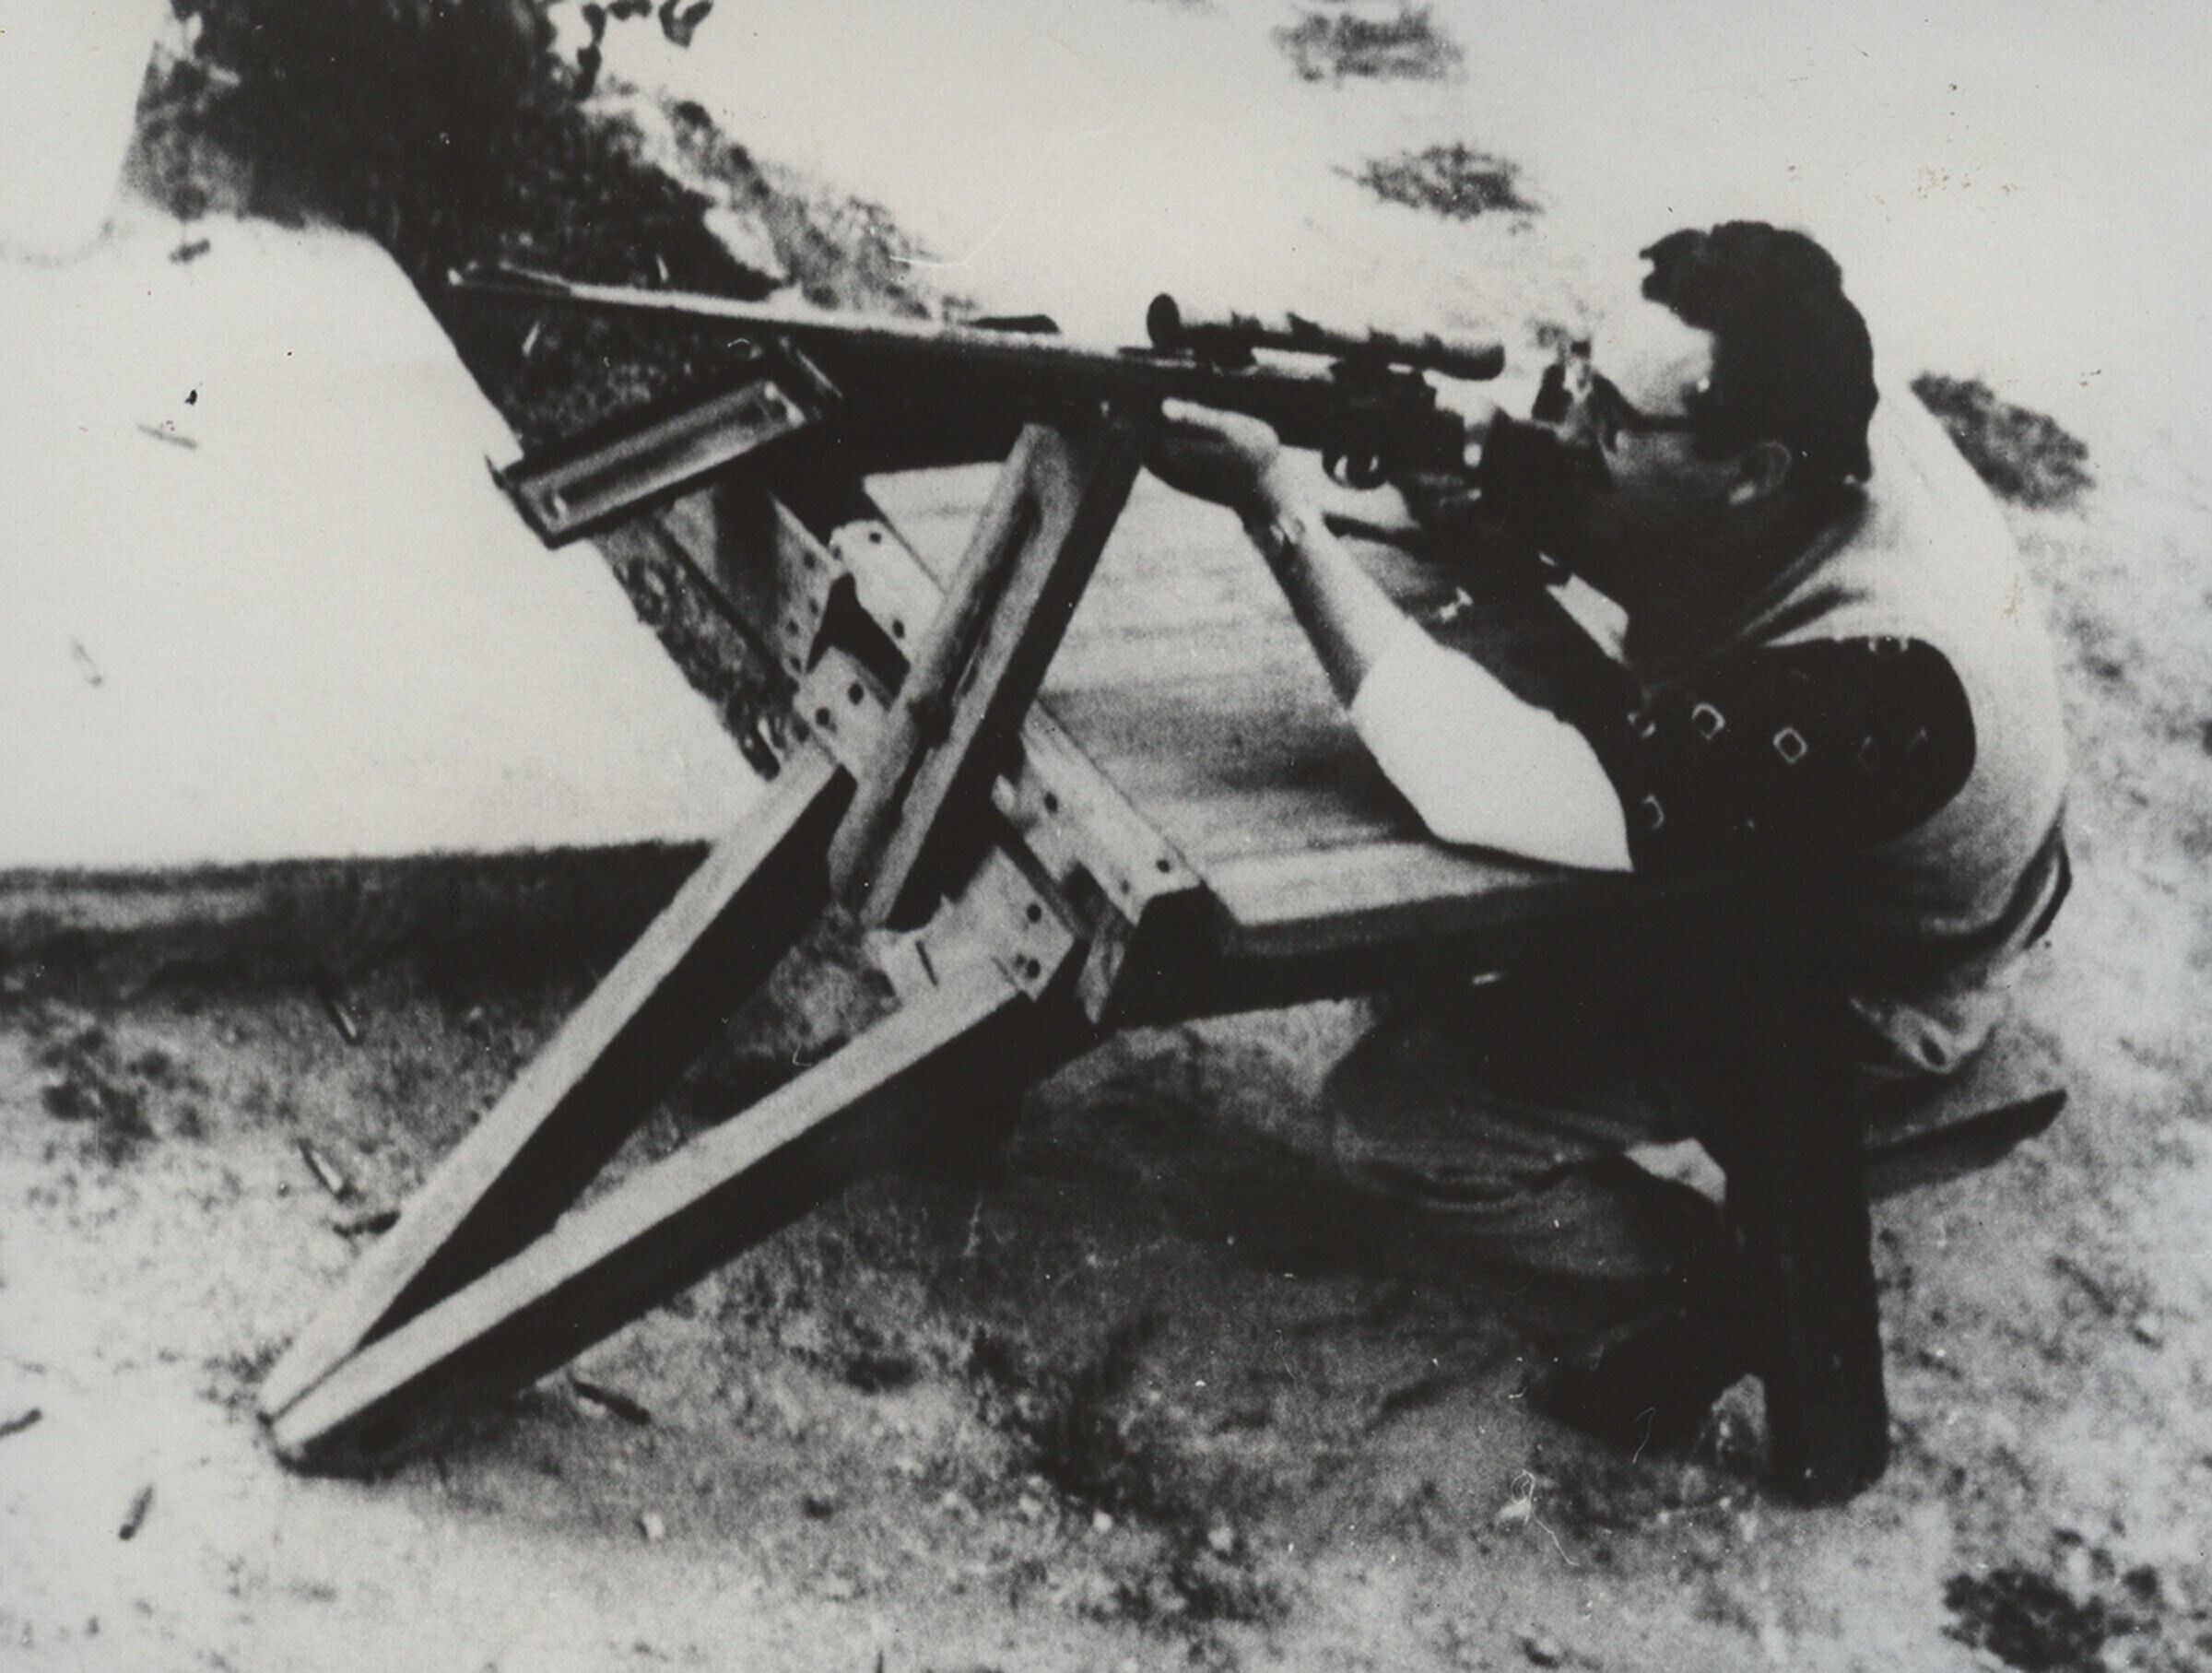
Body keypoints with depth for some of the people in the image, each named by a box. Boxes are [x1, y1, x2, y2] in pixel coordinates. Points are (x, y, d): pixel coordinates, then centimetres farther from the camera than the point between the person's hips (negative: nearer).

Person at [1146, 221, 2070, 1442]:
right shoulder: (1833, 427, -20)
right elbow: (1606, 525, -3)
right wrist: (1486, 470, -28)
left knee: (1389, 1122, -15)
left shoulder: (1872, 676, -43)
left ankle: (1715, 1282, 8)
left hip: (1840, 998, -8)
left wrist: (1288, 516, -45)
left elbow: (1498, 789, -47)